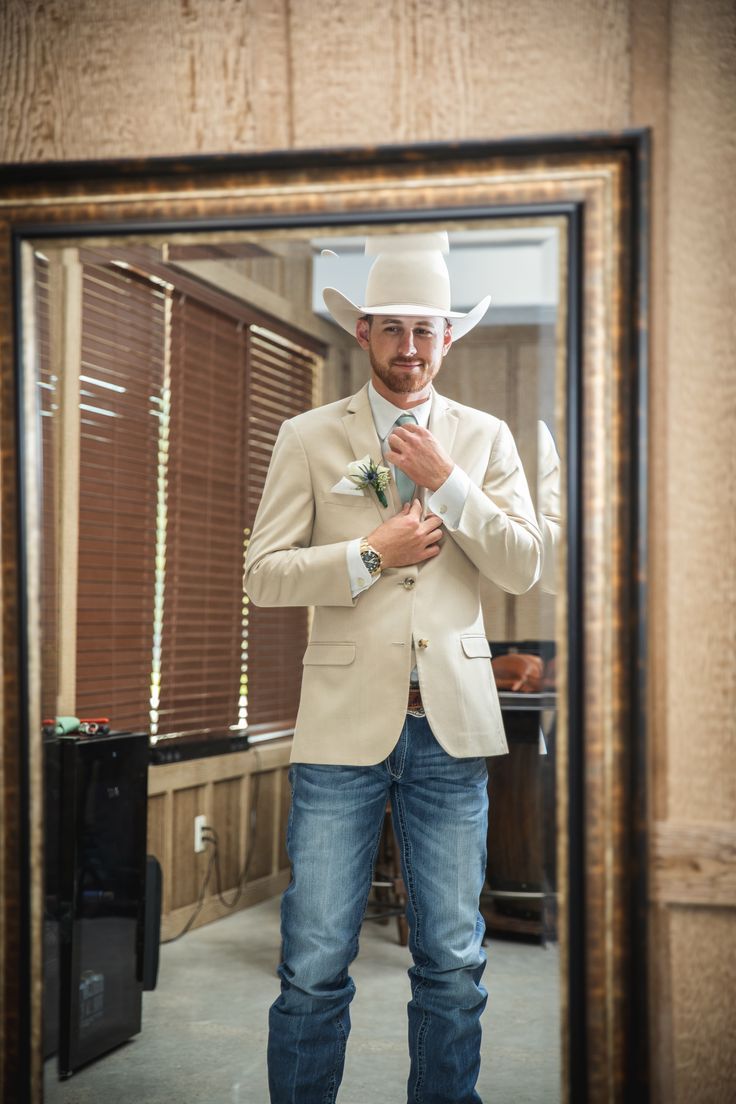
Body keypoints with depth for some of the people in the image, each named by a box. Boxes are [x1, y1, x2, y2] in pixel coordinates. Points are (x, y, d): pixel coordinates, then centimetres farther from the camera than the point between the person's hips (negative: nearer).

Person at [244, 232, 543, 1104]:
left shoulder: (485, 438, 12)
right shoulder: (308, 438, 6)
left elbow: (523, 569, 2)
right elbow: (265, 575, 0)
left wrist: (447, 482, -6)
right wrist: (374, 553, -9)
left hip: (453, 722, 2)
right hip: (346, 721, -1)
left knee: (453, 961, 8)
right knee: (315, 965, -1)